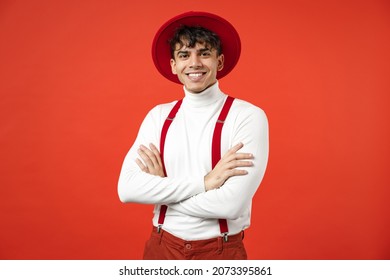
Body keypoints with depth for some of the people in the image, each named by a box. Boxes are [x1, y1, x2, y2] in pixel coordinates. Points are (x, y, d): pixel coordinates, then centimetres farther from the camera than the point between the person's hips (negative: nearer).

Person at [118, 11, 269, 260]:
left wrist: (159, 187, -10)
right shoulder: (158, 116, -1)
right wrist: (204, 181, -20)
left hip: (221, 251, -3)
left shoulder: (248, 116, -14)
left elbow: (231, 205, -22)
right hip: (161, 247, 4)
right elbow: (127, 188, -11)